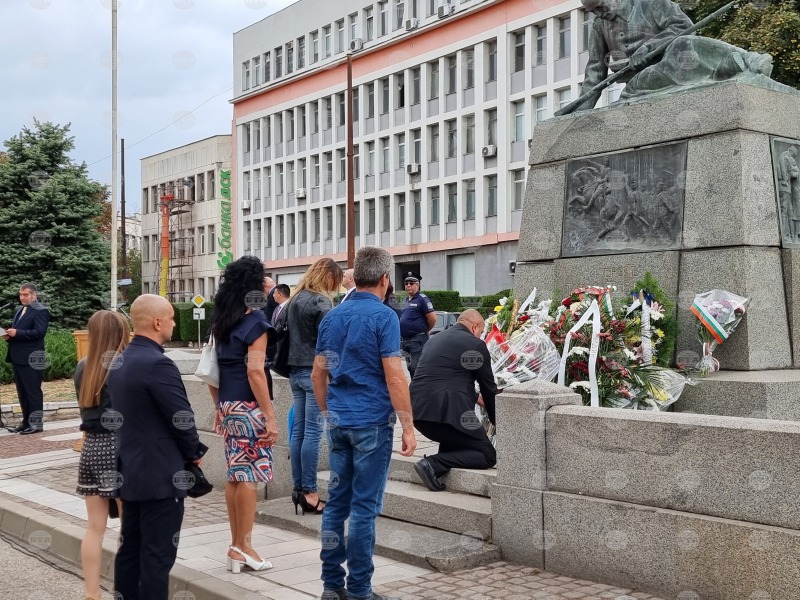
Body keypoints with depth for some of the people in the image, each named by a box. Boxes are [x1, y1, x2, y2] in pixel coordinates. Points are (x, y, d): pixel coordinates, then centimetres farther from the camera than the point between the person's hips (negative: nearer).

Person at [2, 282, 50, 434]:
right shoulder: (19, 310, 19)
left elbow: (39, 332, -20)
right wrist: (9, 335, 2)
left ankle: (36, 423, 0)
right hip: (18, 358, 9)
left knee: (33, 391, -4)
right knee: (22, 392, 13)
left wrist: (17, 333, -22)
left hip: (31, 359, -9)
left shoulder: (40, 311, -9)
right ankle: (26, 421, 21)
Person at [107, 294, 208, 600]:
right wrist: (194, 452, -1)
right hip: (160, 475, -9)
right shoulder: (157, 364, -20)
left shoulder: (119, 361, 9)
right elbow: (182, 418, -18)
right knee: (157, 555, -2)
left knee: (130, 549, 15)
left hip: (129, 471, 9)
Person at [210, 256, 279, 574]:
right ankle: (244, 546, 3)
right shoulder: (255, 320, -12)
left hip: (228, 405, 8)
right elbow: (254, 370, -19)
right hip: (249, 406, -8)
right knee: (248, 476, -2)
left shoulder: (221, 320, 11)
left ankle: (236, 545, 18)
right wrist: (270, 415, -17)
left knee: (235, 475, 12)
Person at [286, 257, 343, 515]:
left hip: (296, 370, 8)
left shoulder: (294, 300, 14)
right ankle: (309, 492, -2)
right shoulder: (321, 301, -12)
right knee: (313, 432, -5)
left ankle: (298, 488, 15)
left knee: (298, 430, 10)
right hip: (315, 371, -8)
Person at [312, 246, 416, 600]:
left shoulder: (332, 317, 9)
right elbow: (394, 377, -14)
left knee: (337, 501, 11)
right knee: (364, 506, -1)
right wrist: (408, 427, -10)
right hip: (372, 423, -6)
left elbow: (318, 375, 13)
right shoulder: (383, 317, -10)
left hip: (339, 422, 6)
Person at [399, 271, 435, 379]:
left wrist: (424, 330, -2)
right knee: (411, 368, 14)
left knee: (416, 367, -12)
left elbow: (432, 318, -15)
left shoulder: (422, 299, -10)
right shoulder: (405, 300, 16)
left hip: (418, 340, -9)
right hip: (406, 339, 9)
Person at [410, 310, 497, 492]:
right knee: (488, 456, 4)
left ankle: (443, 461, 14)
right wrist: (496, 421, 21)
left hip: (417, 411, 8)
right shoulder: (475, 344, -1)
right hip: (445, 412, -8)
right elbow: (488, 387, 6)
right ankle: (433, 464, -11)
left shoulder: (435, 339, 21)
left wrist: (474, 397, 41)